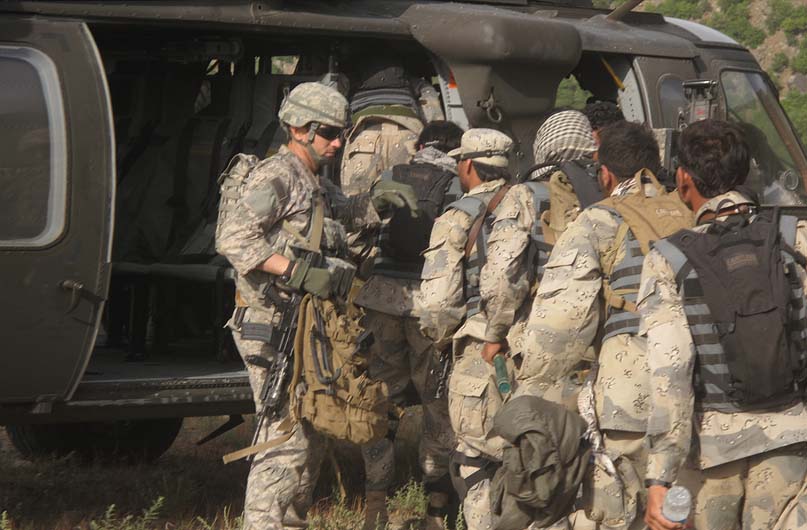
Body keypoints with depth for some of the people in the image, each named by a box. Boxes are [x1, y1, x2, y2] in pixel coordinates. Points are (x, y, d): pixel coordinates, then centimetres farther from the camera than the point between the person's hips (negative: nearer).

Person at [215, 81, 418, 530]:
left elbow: (349, 212, 37)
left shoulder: (316, 185, 17)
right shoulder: (275, 178, -12)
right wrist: (299, 271, -31)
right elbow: (234, 239, -24)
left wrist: (382, 197, 15)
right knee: (286, 439, -13)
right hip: (272, 329, -10)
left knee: (312, 437, 16)